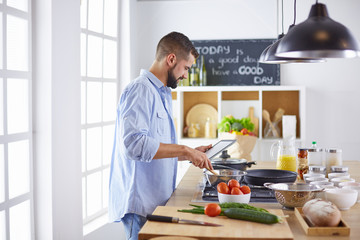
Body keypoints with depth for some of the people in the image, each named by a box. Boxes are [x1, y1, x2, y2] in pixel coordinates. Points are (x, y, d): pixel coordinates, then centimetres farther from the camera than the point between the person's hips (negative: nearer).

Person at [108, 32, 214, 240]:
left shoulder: (161, 93, 19)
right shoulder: (141, 90, -13)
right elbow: (134, 143, -27)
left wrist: (190, 154, 16)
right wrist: (183, 150, -23)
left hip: (158, 201, 9)